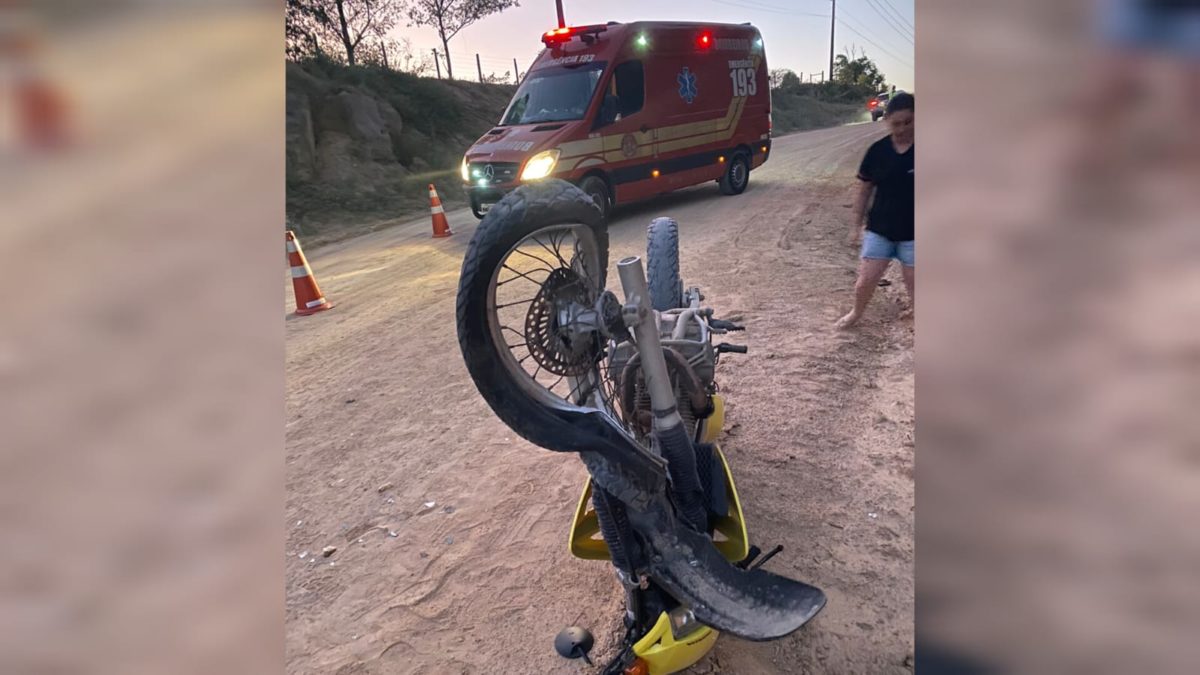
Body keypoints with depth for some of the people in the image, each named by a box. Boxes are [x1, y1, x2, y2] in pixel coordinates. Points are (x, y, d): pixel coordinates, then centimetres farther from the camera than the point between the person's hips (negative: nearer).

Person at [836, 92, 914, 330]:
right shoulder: (878, 151, -1)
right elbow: (865, 190, 7)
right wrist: (856, 225, 8)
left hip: (912, 233, -2)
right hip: (879, 229, 2)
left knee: (913, 286, 5)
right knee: (865, 280, 6)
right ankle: (856, 313, 35)